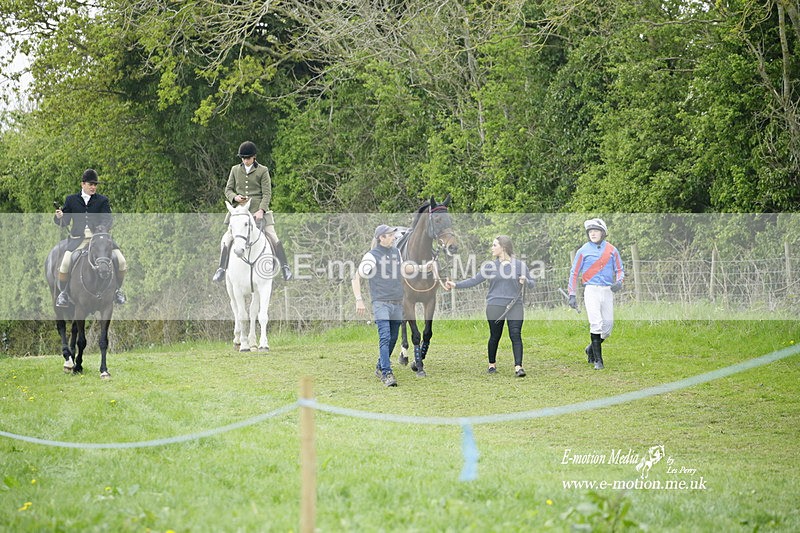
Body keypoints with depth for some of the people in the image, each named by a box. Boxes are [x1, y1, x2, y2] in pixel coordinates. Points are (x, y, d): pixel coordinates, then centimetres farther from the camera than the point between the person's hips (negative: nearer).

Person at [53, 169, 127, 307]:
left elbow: (108, 219, -1)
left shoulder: (102, 200, 12)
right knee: (64, 265, -24)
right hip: (78, 238, -1)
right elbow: (64, 222, 13)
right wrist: (59, 217, -11)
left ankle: (117, 290, 12)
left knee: (122, 263, -14)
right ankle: (63, 293, 0)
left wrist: (102, 229, -23)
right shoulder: (71, 200, 13)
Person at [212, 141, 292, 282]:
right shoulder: (235, 170, 11)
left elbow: (267, 193, -4)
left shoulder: (262, 171, 2)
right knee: (227, 239, -7)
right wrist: (235, 197, -10)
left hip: (258, 211, -2)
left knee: (272, 237, -8)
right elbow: (228, 189, 14)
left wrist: (261, 210, -18)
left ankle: (285, 267, 0)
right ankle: (222, 268, 2)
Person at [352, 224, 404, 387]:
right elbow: (356, 277, -3)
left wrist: (405, 297, 25)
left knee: (392, 339, 10)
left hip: (397, 303, 6)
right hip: (381, 303, -6)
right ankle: (386, 373, -20)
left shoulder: (396, 252, 14)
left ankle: (380, 368, 27)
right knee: (385, 338, -17)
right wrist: (359, 300, -10)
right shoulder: (371, 256, -6)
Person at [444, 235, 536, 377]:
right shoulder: (490, 266, 7)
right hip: (495, 306, 2)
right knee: (495, 336, 8)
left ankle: (518, 367, -13)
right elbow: (474, 280, 5)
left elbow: (532, 283, 8)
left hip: (515, 306, -2)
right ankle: (492, 364, 26)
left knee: (515, 335, -12)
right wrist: (456, 285, -5)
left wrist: (525, 281, -15)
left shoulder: (520, 265, 3)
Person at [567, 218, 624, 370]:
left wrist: (619, 281, -9)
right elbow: (574, 272, 5)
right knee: (596, 323, -14)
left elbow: (619, 270, 14)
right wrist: (572, 295, -1)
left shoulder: (612, 250, 8)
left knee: (608, 325, 3)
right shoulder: (584, 251, 3)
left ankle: (591, 349, 28)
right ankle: (598, 360, -10)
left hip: (607, 291, 3)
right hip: (591, 290, -3)